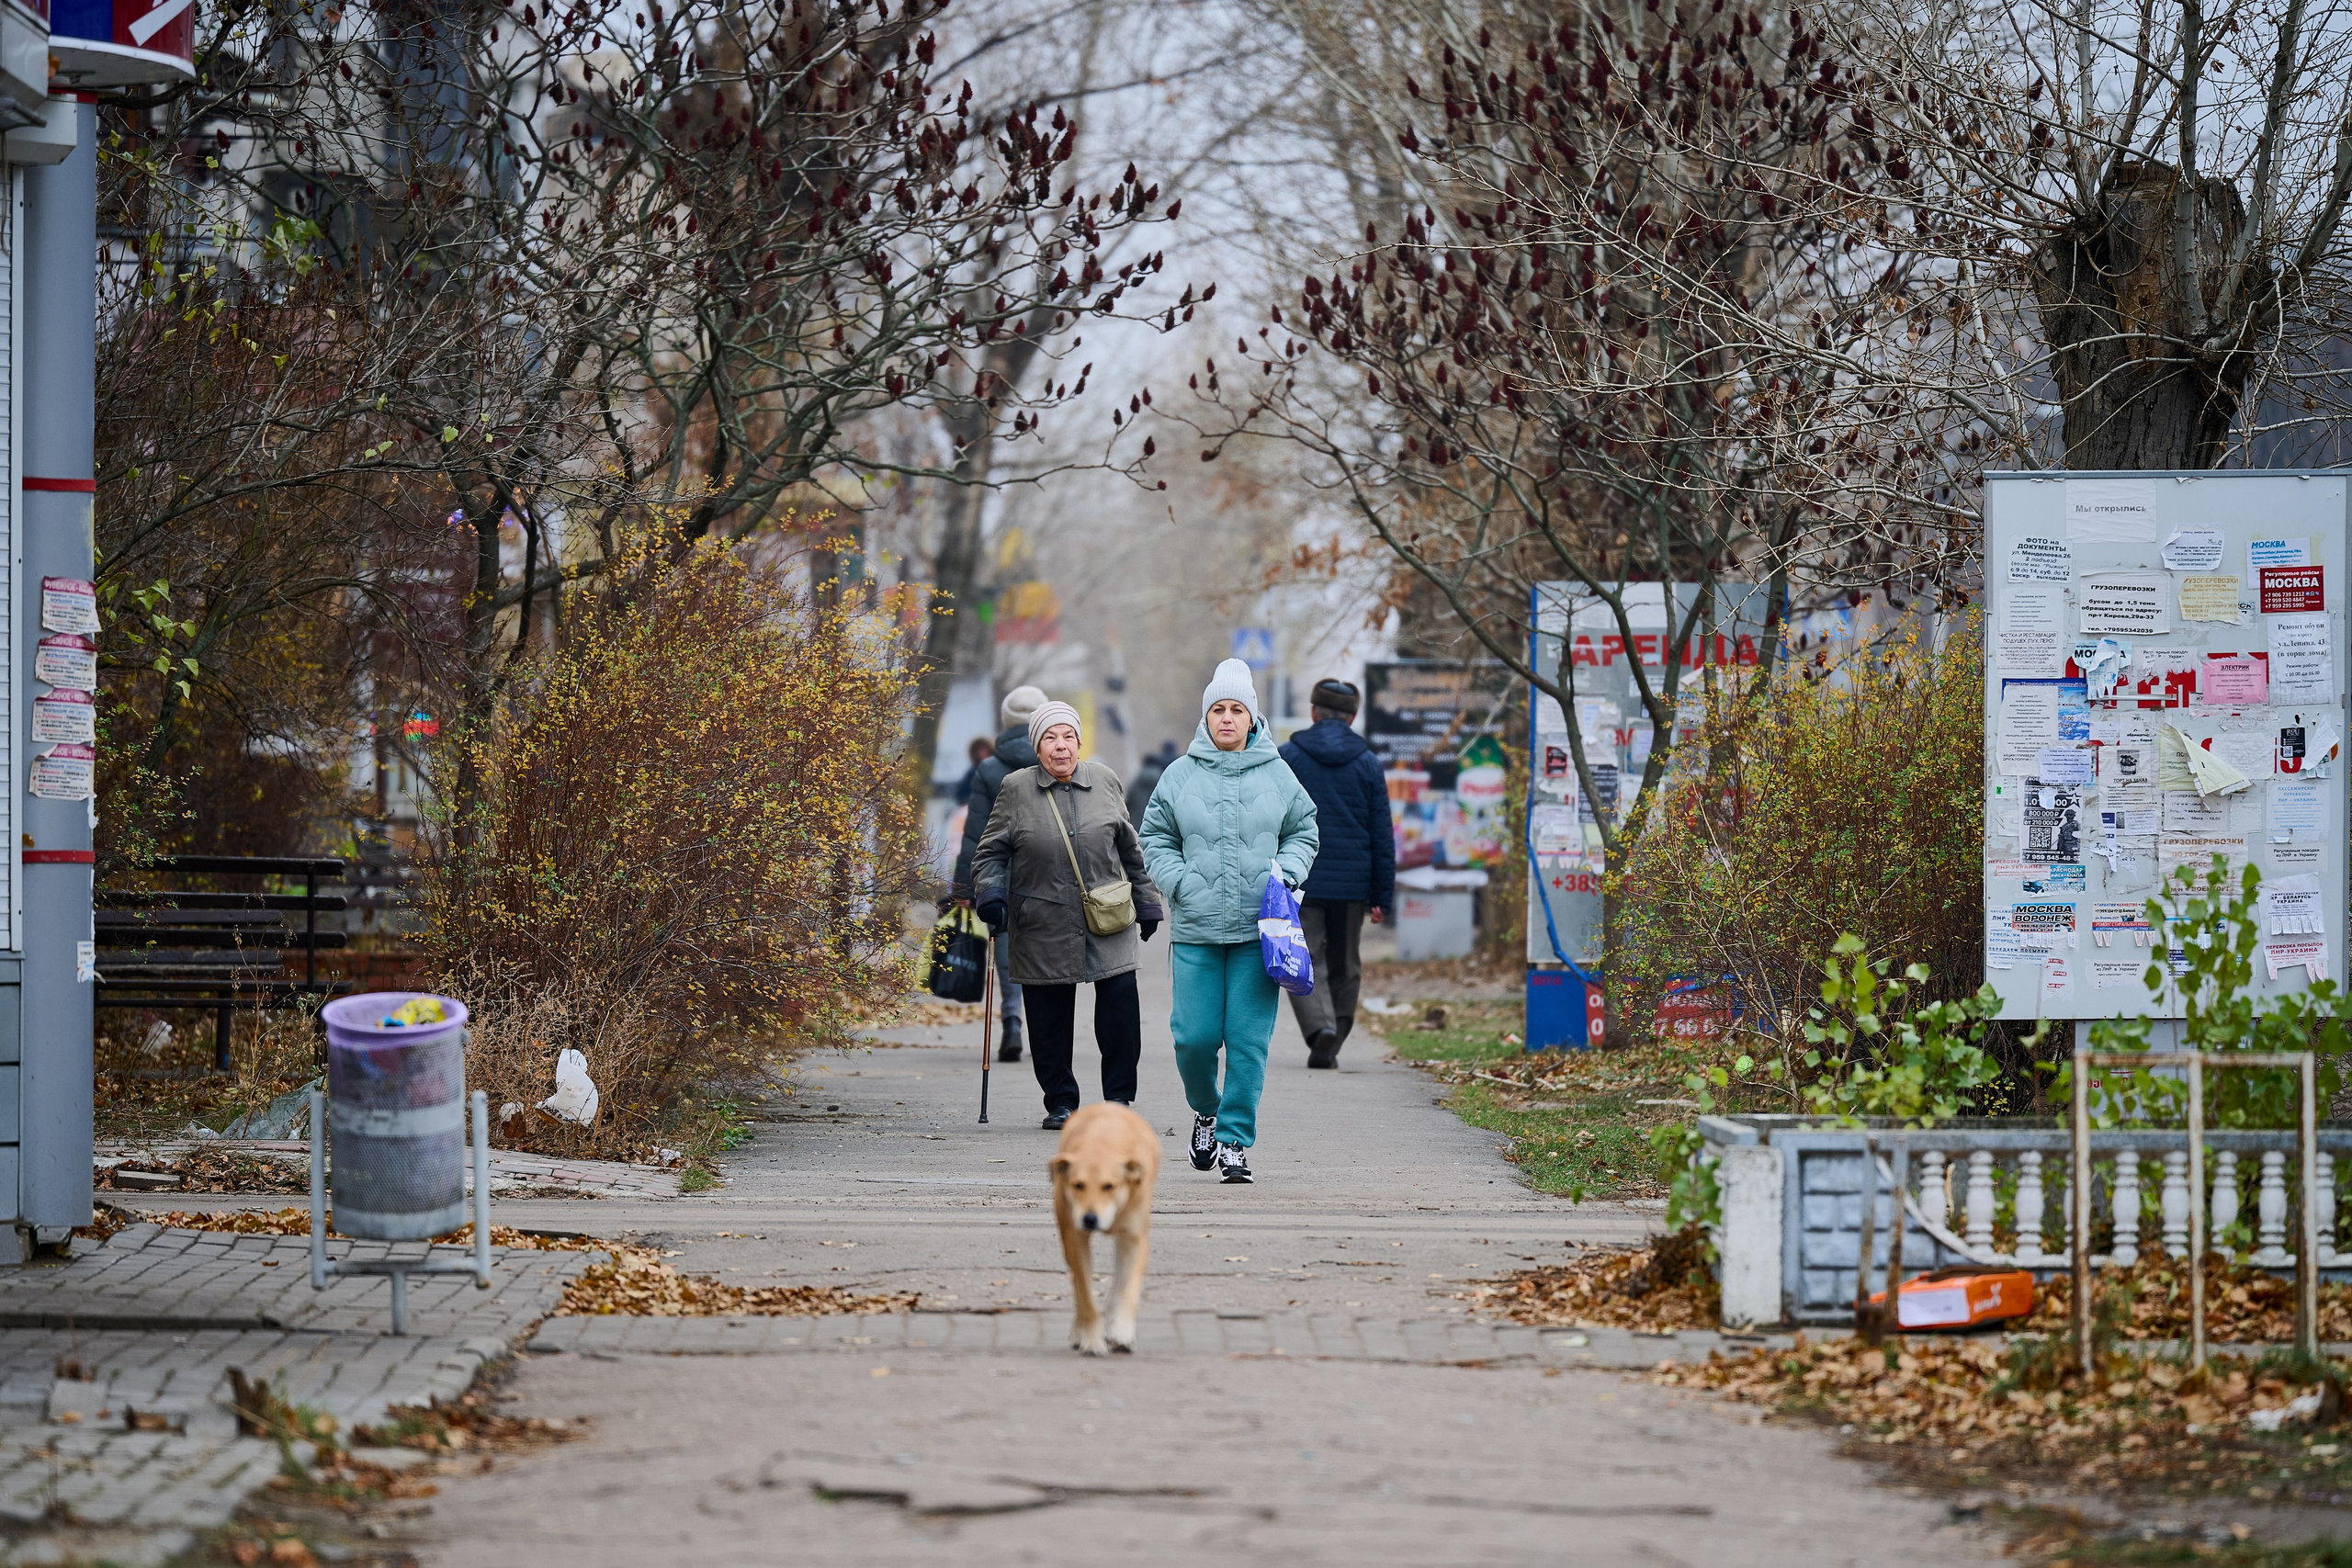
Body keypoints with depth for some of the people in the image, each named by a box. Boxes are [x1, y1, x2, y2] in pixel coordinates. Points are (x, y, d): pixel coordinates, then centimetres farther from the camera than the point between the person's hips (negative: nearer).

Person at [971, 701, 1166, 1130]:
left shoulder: (1104, 782, 8)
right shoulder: (1016, 790, 3)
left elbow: (1131, 848, 17)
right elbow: (992, 851, 7)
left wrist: (1147, 902, 18)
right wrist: (990, 893, -9)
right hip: (1043, 926, -1)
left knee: (1121, 1000, -9)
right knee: (1049, 1019, 1)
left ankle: (1119, 1098, 4)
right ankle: (1060, 1102, 17)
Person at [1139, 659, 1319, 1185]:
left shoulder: (1276, 774, 7)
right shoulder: (1181, 774, 5)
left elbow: (1304, 833, 16)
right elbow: (1156, 841, 10)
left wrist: (1285, 870, -3)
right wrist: (1182, 882, -5)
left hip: (1259, 929, 0)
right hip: (1196, 928, 0)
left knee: (1248, 1038, -5)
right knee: (1195, 1036, -2)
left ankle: (1235, 1140, 3)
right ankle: (1206, 1111, 28)